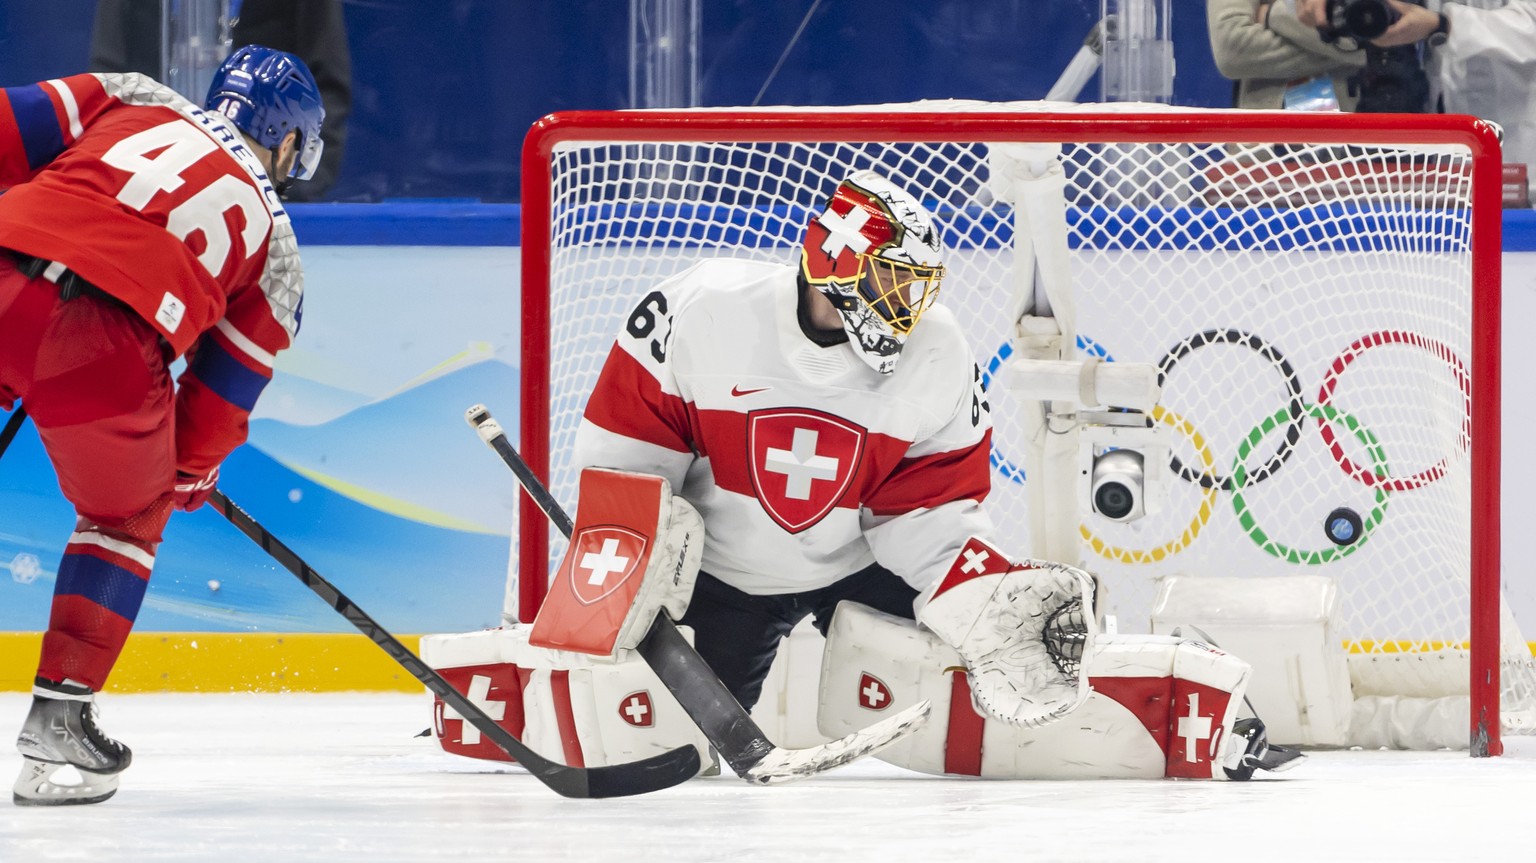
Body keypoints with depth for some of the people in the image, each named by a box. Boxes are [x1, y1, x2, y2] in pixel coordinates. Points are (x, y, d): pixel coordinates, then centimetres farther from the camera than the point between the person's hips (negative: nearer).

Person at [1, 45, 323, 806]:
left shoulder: (134, 100, 26)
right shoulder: (275, 247, 24)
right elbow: (228, 381, 27)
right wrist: (191, 470, 42)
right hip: (102, 341, -2)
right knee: (125, 515, 25)